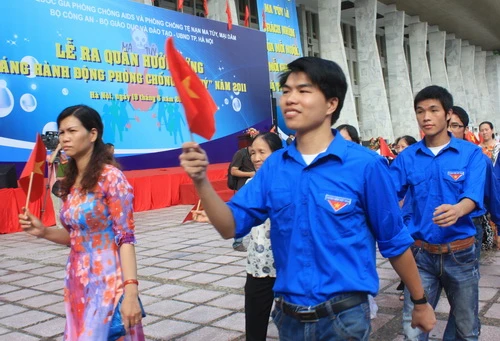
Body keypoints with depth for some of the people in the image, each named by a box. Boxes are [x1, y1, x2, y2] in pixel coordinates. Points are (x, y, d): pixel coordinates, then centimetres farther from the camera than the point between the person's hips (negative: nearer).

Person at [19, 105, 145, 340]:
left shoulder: (111, 177, -13)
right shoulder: (71, 181, 7)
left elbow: (125, 238, -16)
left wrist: (131, 292, -23)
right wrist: (43, 232, -3)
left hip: (107, 281, -7)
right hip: (76, 282, 7)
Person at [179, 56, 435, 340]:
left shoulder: (365, 165, -13)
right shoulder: (274, 166, -1)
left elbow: (395, 242, -4)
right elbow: (231, 226, -2)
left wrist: (421, 303, 6)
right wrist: (201, 180, -17)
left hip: (343, 316, -4)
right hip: (288, 316, 5)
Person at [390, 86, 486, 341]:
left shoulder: (471, 153, -5)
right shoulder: (406, 157, 0)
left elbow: (474, 195, -18)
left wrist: (457, 210, -40)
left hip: (460, 253, 0)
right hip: (421, 253, 1)